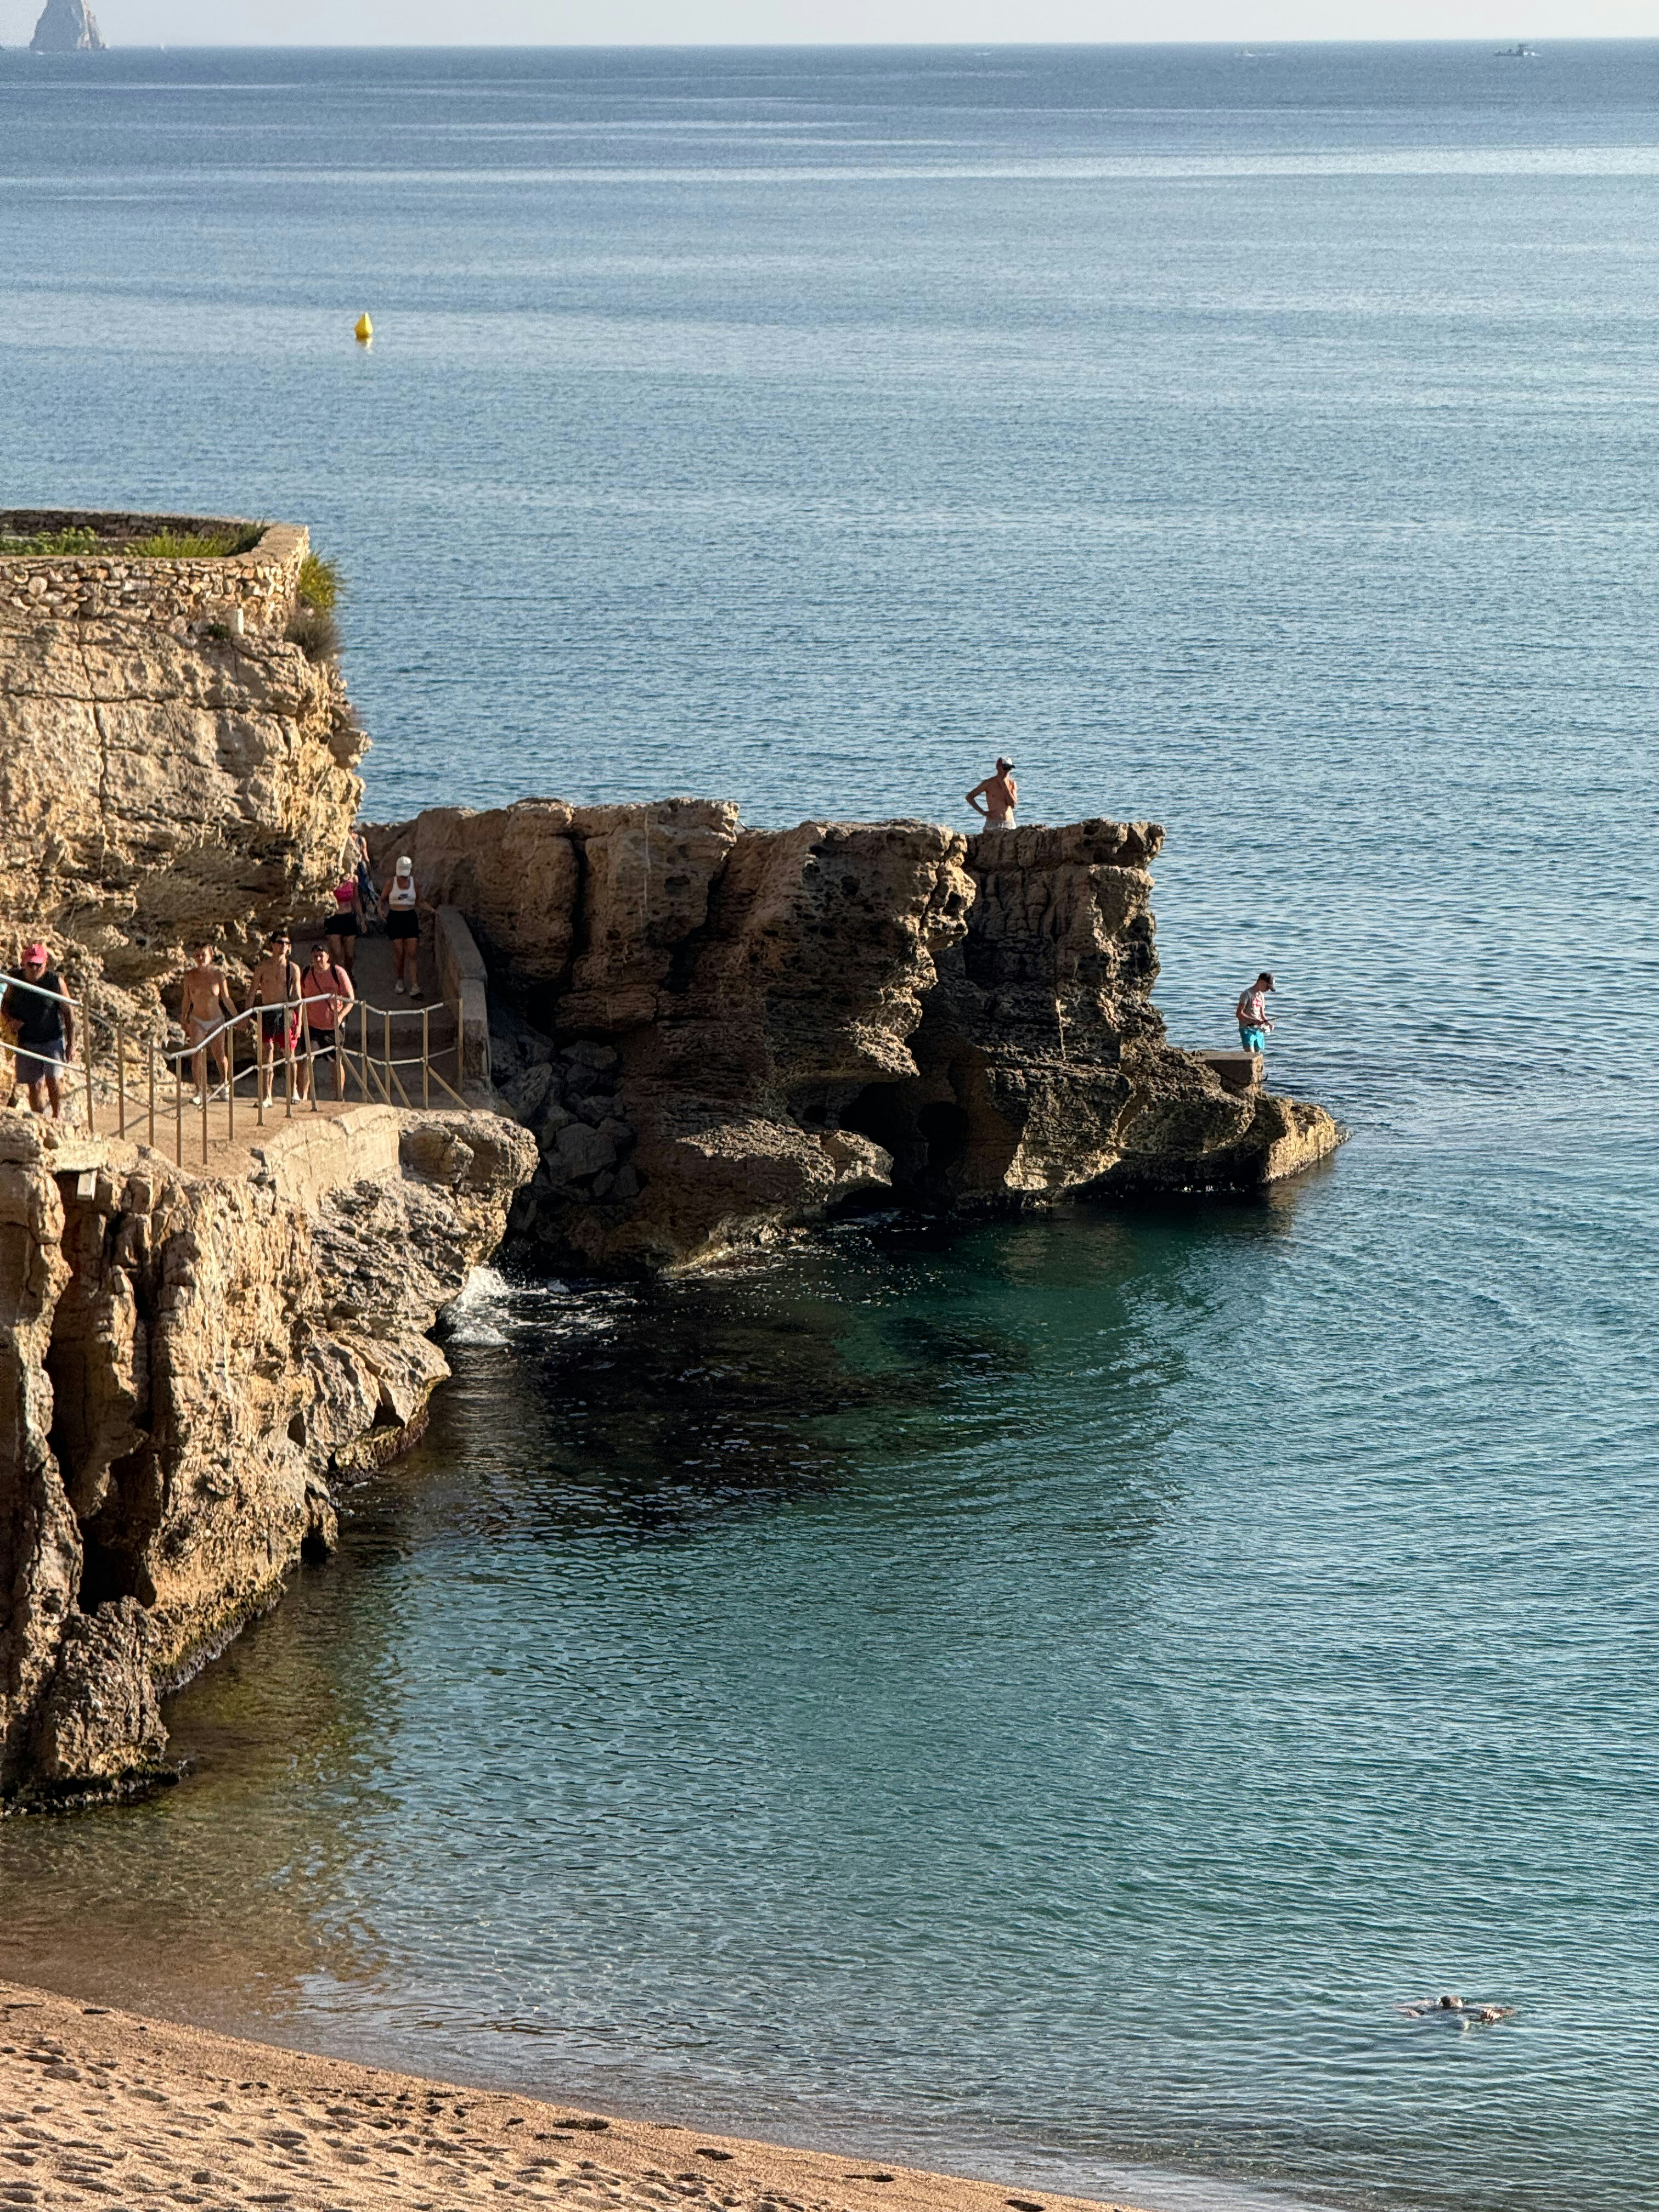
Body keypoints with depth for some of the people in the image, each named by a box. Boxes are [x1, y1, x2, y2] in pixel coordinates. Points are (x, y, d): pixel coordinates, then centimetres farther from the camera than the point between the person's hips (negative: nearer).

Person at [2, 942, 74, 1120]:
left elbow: (69, 1012, -4)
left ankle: (58, 1115, 2)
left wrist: (71, 1044, -4)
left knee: (53, 1078, -16)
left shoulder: (55, 981, -10)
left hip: (53, 1040, -3)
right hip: (27, 1042, 3)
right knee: (34, 1085, 3)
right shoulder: (15, 980, -3)